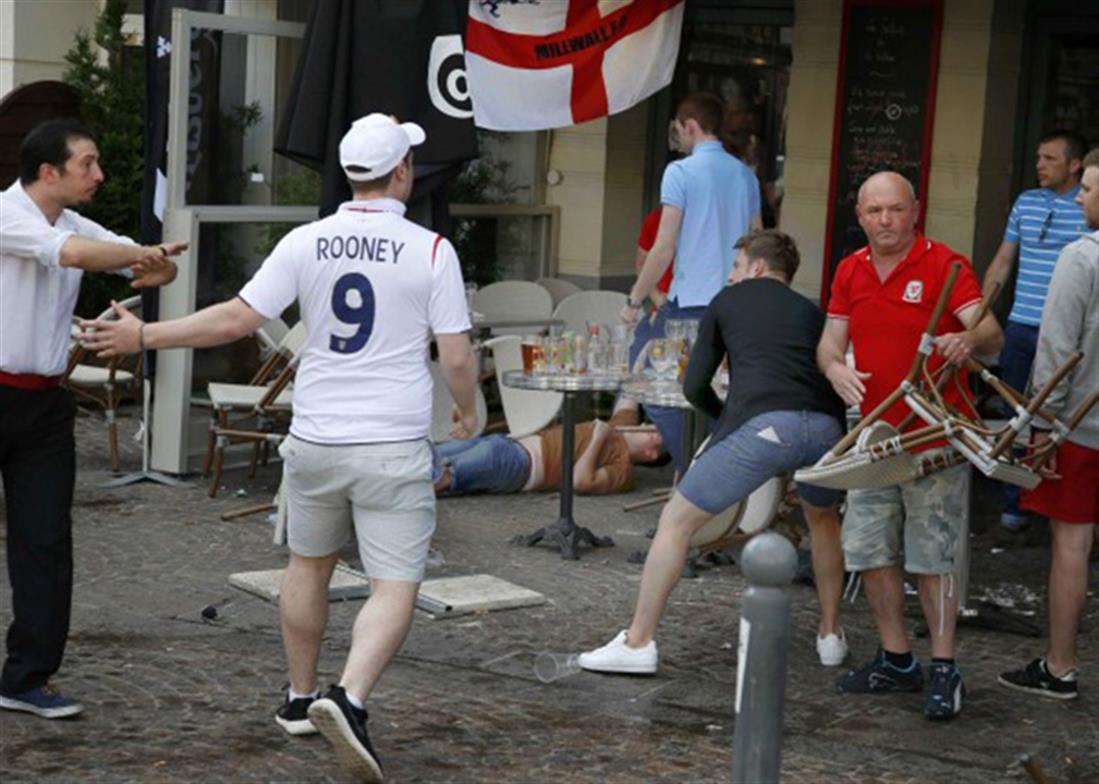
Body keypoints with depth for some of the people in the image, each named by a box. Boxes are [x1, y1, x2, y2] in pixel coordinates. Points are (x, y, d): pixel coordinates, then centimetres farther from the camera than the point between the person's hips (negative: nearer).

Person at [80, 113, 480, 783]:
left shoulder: (306, 243, -2)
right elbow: (457, 357, -5)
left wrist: (144, 336, 4)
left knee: (309, 565, 22)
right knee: (395, 587, -1)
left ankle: (300, 699, 32)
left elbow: (238, 318, -5)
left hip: (316, 438, 3)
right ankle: (350, 699, -22)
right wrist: (469, 412, 15)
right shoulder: (431, 251, -7)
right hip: (394, 449, -3)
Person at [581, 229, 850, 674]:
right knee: (823, 519, 34)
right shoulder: (812, 312, 30)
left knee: (676, 521, 9)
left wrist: (725, 416, 39)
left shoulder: (729, 301, 24)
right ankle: (831, 635, 38)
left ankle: (637, 643, 7)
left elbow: (694, 386, 21)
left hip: (762, 424, -4)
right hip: (824, 426, 4)